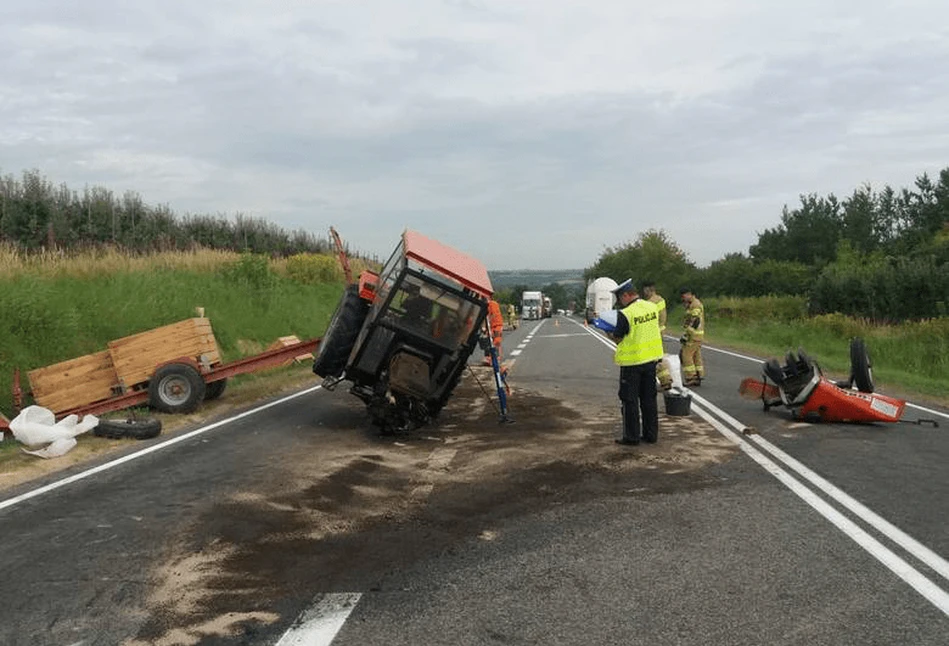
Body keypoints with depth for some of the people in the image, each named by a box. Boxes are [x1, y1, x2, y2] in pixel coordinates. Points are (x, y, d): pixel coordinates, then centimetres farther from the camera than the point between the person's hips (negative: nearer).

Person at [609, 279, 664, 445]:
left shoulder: (625, 314, -19)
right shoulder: (652, 307, 1)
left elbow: (618, 338, -12)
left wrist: (611, 332, 7)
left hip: (632, 362, -6)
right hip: (651, 359, 6)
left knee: (629, 400, 5)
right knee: (649, 399, 15)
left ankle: (632, 436, 9)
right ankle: (651, 434, 21)